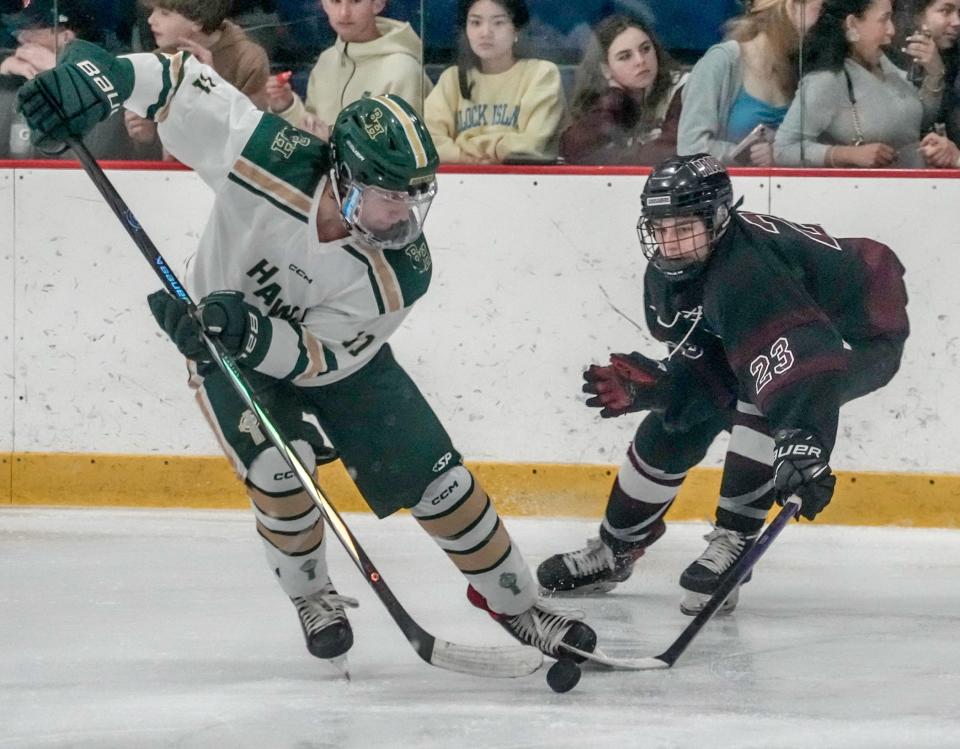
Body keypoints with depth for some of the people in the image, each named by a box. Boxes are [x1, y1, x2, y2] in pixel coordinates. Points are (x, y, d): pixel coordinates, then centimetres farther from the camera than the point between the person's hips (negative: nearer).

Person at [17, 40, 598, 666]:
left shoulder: (402, 273, -31)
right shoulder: (272, 157, -36)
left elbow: (318, 358, -29)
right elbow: (180, 79, -28)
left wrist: (248, 330, -47)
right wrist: (99, 78, -45)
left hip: (335, 349, 1)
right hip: (227, 344, -1)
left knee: (433, 473, -3)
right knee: (276, 465, -23)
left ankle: (512, 598, 18)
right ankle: (311, 595, 5)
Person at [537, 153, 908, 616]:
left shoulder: (746, 269, -40)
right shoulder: (665, 279, -12)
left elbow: (798, 364, -53)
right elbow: (704, 374, -10)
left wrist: (803, 447, -65)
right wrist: (650, 386, -29)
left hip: (861, 337, -9)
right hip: (776, 331, 9)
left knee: (760, 397, -34)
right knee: (676, 422, 4)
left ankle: (734, 541, -23)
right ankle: (615, 549, 23)